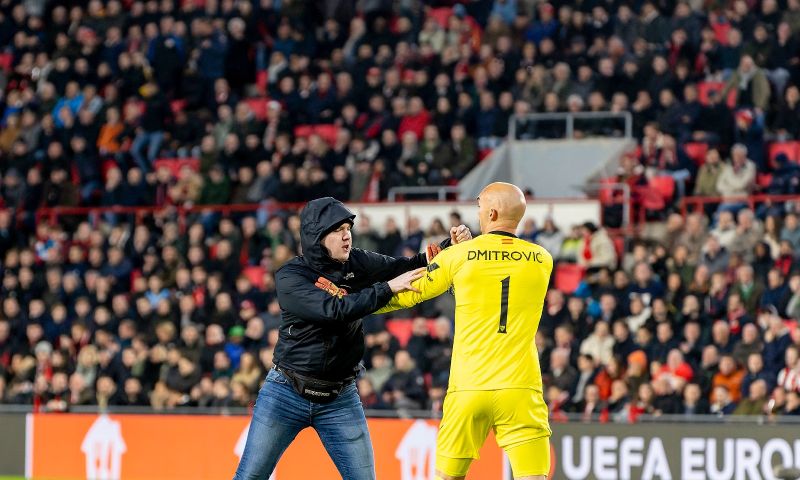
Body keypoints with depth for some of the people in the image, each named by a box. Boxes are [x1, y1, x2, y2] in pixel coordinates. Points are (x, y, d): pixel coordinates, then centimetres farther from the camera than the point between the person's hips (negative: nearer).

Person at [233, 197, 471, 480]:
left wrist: (452, 245, -18)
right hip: (286, 393, -3)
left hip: (340, 400, 3)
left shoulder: (356, 264, 0)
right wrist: (388, 287, -28)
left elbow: (413, 267, -1)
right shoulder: (289, 277, -13)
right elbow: (335, 309, -27)